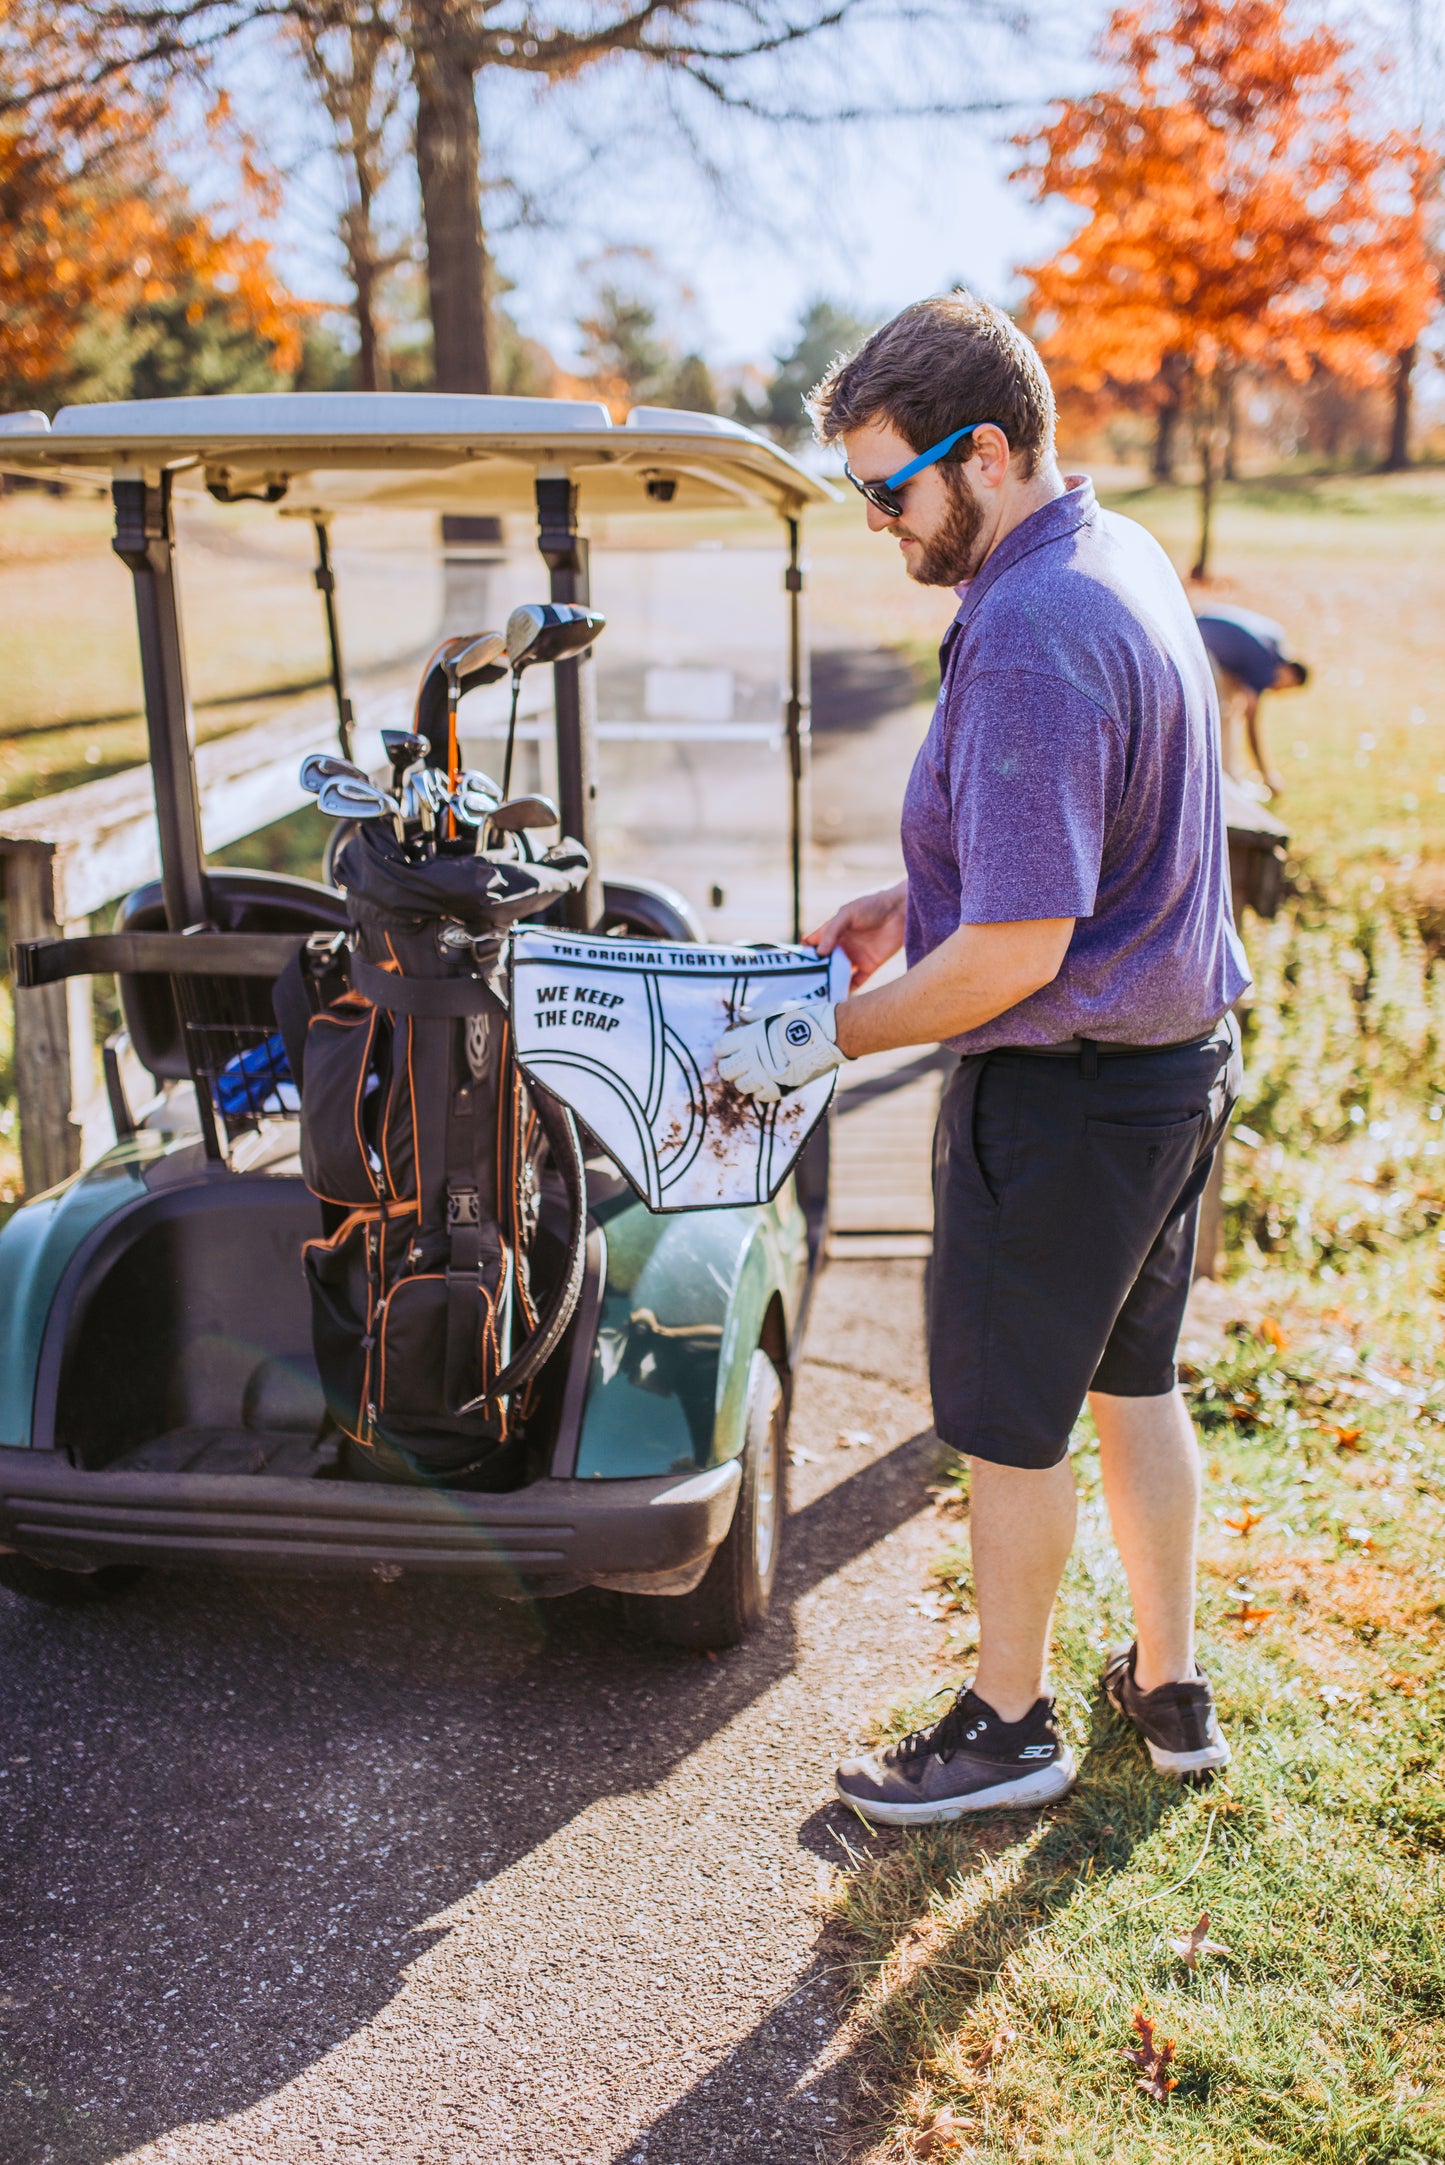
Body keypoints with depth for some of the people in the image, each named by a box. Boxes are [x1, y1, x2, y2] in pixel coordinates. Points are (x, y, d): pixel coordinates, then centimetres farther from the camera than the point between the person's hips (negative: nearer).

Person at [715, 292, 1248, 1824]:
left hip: (1065, 1093, -10)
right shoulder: (1122, 559, 7)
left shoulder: (1029, 639, -26)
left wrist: (825, 1039, -16)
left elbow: (1018, 950, -28)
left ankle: (1009, 1725, 28)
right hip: (1182, 1057, 10)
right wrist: (908, 903, 11)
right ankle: (1171, 1691, 37)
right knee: (1129, 1382, 21)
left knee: (1006, 1423, 8)